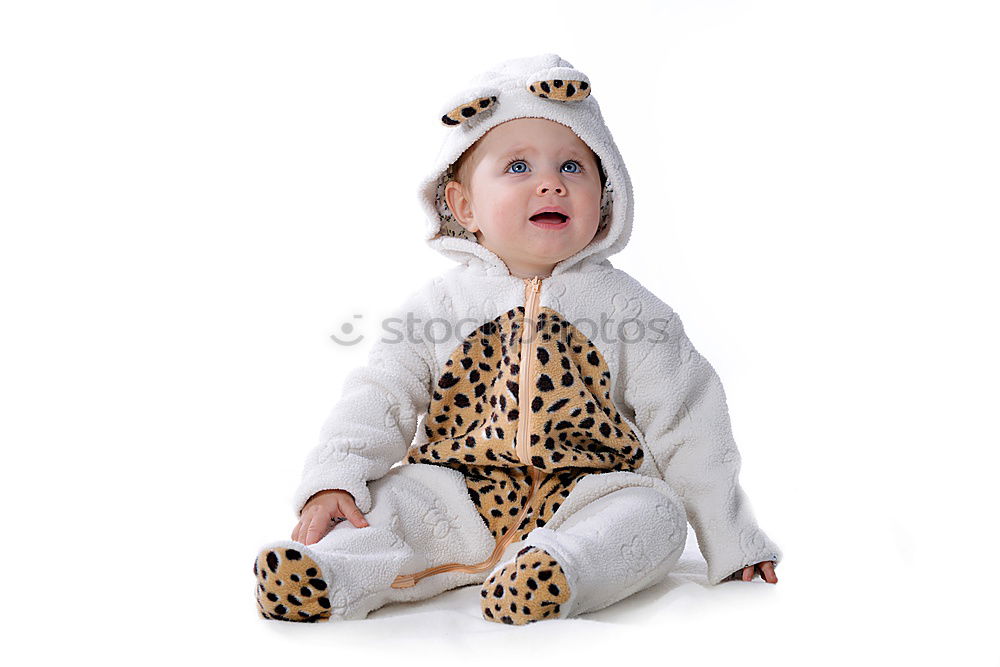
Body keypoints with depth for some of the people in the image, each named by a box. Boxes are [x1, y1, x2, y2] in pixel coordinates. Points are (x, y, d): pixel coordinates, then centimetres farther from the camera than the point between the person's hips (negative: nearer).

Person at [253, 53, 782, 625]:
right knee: (390, 493, -20)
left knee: (654, 513, -26)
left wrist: (733, 540, 3)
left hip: (585, 499, 0)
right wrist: (332, 482, -17)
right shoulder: (441, 303, 2)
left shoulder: (623, 304, 0)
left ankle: (553, 572, -44)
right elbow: (382, 397, 0)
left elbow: (686, 420, 2)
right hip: (458, 498, 1)